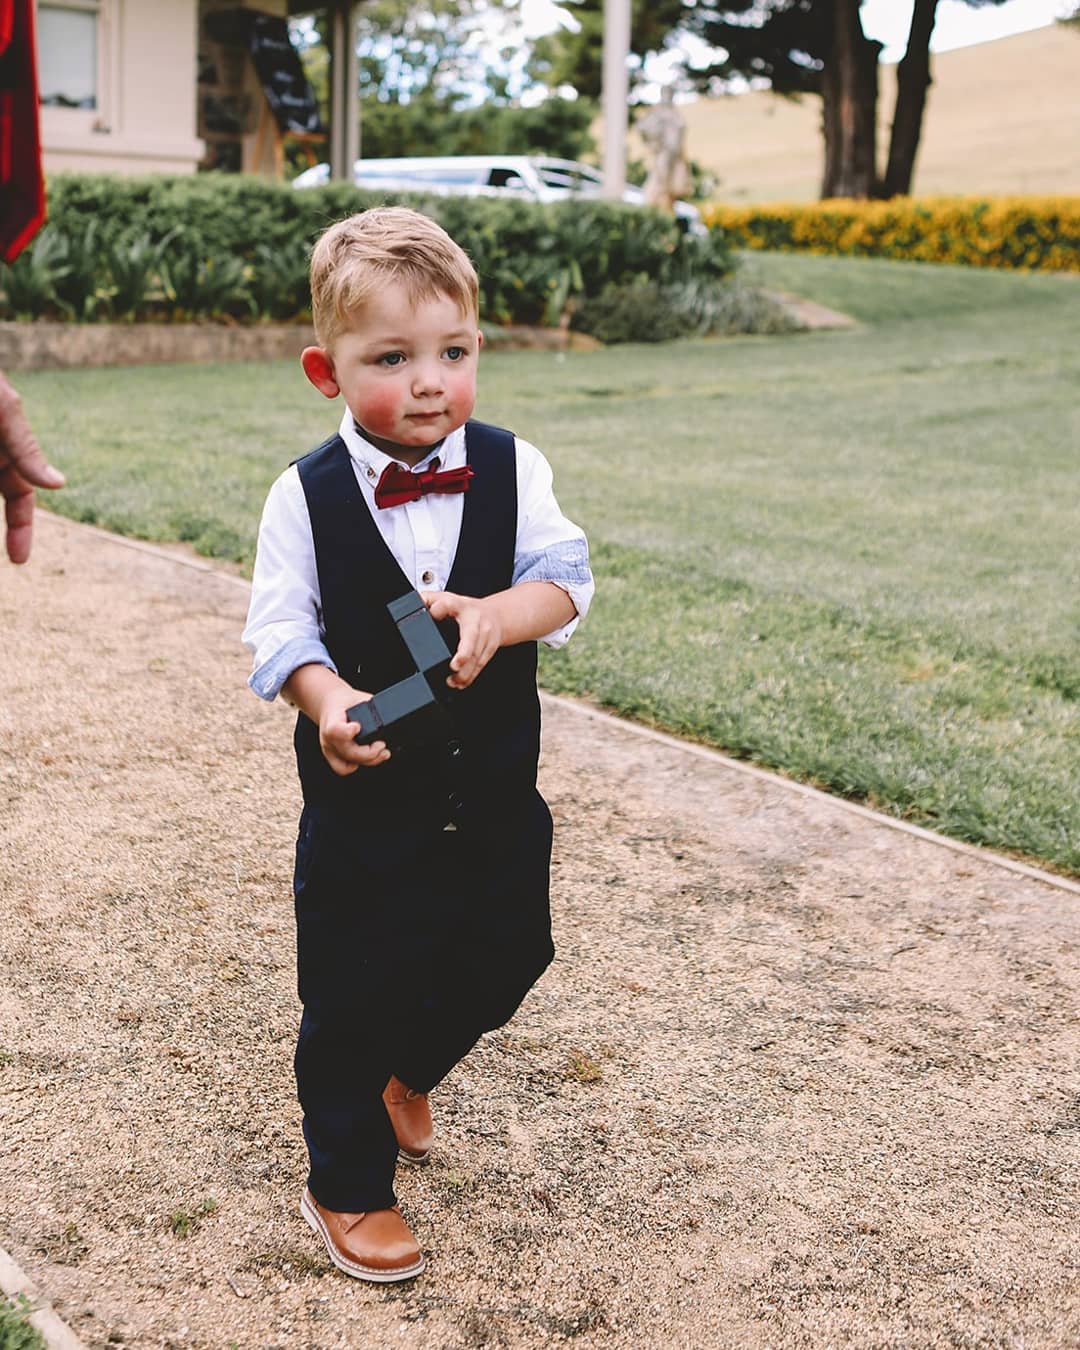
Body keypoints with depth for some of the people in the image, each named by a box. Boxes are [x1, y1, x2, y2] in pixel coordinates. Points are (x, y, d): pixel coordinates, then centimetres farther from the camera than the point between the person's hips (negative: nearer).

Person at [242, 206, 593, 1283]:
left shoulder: (510, 469, -4)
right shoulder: (305, 498, -9)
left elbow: (564, 578, -10)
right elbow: (281, 631, -9)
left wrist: (497, 615, -31)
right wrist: (327, 699, -29)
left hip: (495, 791, 4)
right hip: (364, 801, -3)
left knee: (503, 959, 20)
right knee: (352, 996, 6)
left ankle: (406, 1075, 51)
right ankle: (345, 1189, 28)